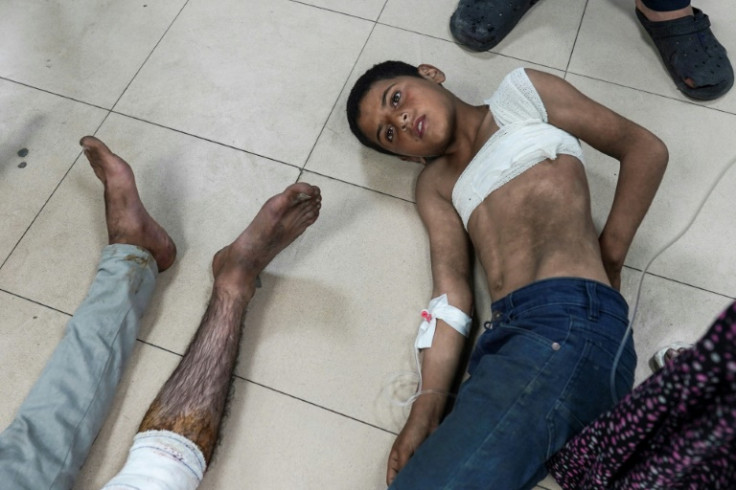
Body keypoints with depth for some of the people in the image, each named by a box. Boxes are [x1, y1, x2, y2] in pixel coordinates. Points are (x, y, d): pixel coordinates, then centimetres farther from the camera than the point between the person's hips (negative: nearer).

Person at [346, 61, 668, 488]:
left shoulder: (521, 92, 18)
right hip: (506, 337, 5)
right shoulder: (435, 184, 26)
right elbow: (452, 290, 10)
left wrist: (608, 260, 3)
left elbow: (646, 149, 15)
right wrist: (426, 408, -4)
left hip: (570, 321, -4)